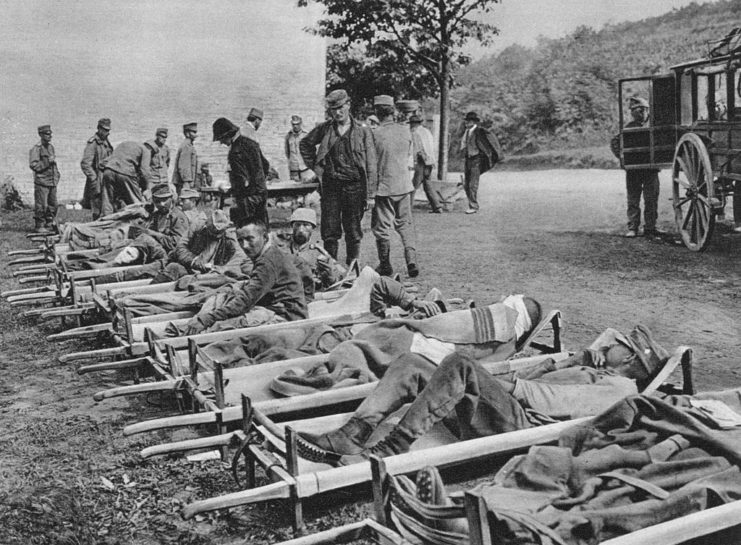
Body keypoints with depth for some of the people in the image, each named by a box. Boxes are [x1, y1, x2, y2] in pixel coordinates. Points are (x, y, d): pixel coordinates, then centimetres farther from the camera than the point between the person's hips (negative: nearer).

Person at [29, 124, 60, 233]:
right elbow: (33, 165, -16)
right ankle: (39, 226, 3)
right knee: (41, 205, -5)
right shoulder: (36, 149, -10)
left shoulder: (51, 147, 13)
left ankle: (49, 224, 21)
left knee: (53, 205, 10)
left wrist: (57, 174, 17)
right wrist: (48, 161, -20)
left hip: (52, 182, 7)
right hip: (41, 181, -7)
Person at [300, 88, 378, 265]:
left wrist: (370, 194, -7)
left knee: (353, 232, 5)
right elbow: (305, 144, 23)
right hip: (330, 186, 2)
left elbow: (371, 164, -1)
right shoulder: (324, 129, 6)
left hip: (354, 186, -2)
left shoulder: (363, 132, 0)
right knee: (329, 231, 3)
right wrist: (315, 167, 11)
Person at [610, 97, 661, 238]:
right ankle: (632, 228, 10)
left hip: (651, 168, 0)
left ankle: (650, 228, 10)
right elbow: (614, 142, 5)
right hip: (633, 168, 0)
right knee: (633, 200, 4)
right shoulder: (629, 127, 3)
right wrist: (621, 156, -5)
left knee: (651, 200, 2)